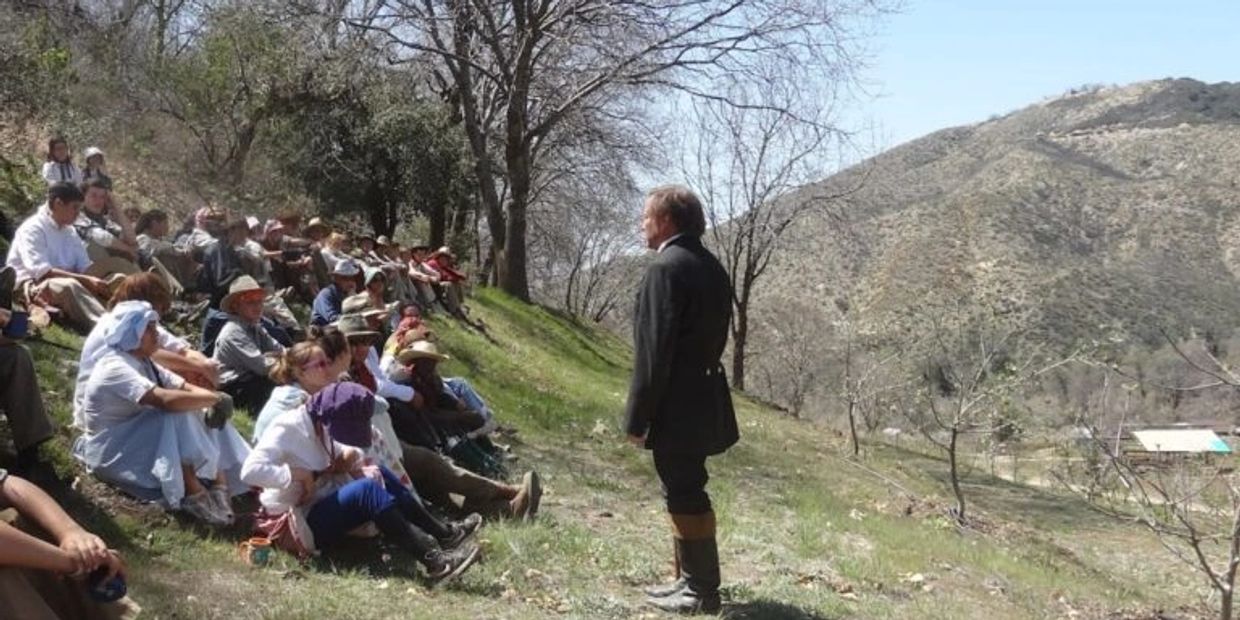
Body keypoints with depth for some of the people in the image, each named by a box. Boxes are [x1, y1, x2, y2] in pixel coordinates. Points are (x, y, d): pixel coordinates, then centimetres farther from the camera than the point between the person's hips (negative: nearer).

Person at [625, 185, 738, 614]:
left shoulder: (667, 267, -17)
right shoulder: (711, 266, 12)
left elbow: (654, 350, -20)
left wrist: (637, 417, -15)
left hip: (676, 406, -10)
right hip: (703, 400, 10)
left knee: (685, 496, -1)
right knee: (687, 493, 18)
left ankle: (701, 592, 8)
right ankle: (691, 580, 28)